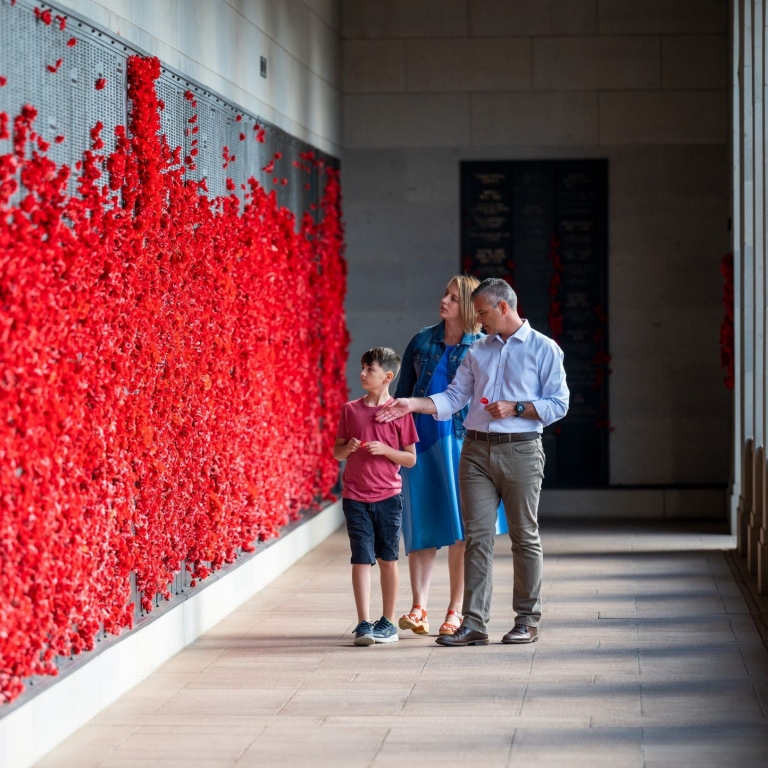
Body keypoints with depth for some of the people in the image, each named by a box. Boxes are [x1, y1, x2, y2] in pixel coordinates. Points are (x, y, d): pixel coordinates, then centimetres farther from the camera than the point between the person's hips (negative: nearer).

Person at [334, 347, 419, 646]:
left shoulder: (399, 412, -2)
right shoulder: (350, 409, 5)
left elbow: (411, 458, 1)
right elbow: (337, 453, 12)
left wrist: (385, 450, -14)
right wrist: (348, 448, -10)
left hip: (388, 496, -1)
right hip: (355, 496, 1)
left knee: (387, 558, 7)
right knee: (361, 559, -4)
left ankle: (388, 622, 17)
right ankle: (364, 623, -5)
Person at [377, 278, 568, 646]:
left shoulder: (544, 350, 1)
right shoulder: (477, 351, 15)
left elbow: (558, 404, -4)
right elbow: (453, 398, 12)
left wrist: (515, 408, -13)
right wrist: (413, 404, 1)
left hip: (520, 451, -4)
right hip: (476, 451, 4)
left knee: (524, 536, 3)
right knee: (477, 536, -1)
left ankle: (527, 620, 12)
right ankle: (474, 623, -1)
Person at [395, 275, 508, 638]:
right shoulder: (422, 340, 8)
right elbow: (403, 391, 13)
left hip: (461, 441, -2)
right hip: (420, 441, 3)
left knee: (461, 529, 0)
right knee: (421, 527, 1)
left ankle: (455, 611, 9)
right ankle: (419, 610, 3)